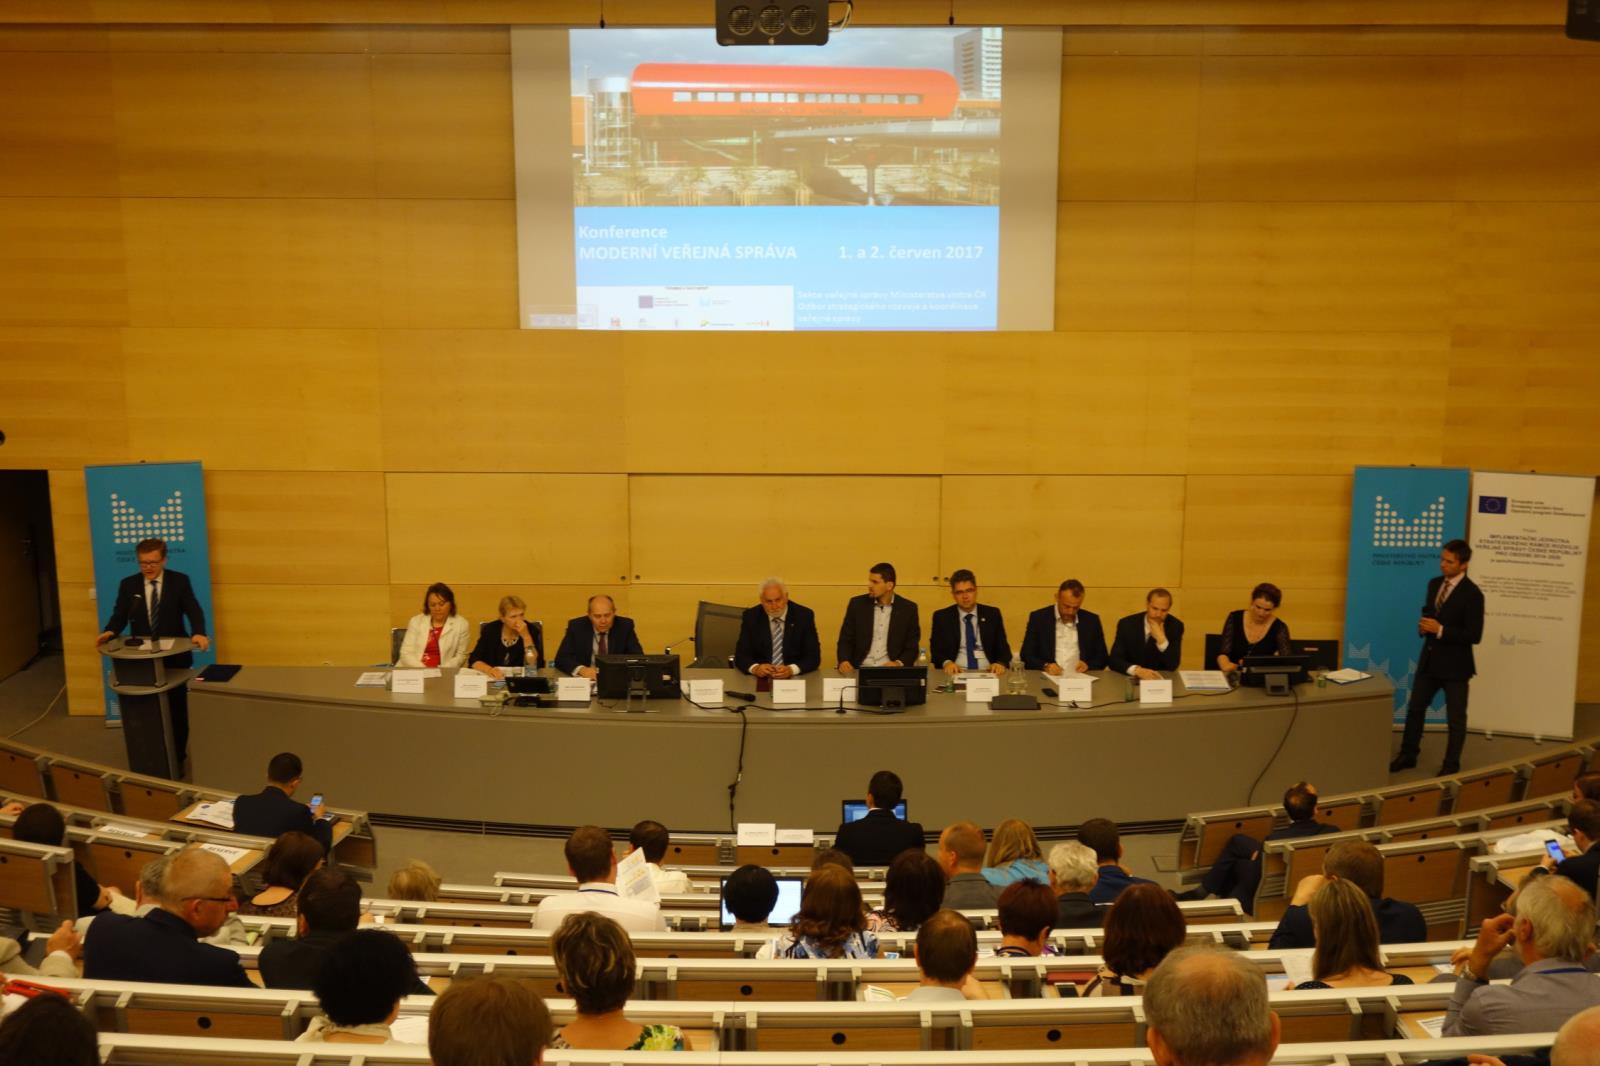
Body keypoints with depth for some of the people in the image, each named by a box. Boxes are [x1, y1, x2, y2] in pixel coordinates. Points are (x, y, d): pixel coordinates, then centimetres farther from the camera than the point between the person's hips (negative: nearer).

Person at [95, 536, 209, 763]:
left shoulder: (179, 581, -4)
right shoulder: (128, 585, 2)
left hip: (175, 657, -1)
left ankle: (177, 759, 20)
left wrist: (198, 633, -31)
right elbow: (120, 616, 0)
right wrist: (109, 632, -22)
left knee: (177, 710, 8)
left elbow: (194, 612, -12)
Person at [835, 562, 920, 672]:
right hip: (860, 670, 1)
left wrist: (899, 664, -16)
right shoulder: (857, 604, 3)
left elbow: (912, 647, 3)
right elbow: (846, 640, 5)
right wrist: (844, 661, -14)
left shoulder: (908, 609, 1)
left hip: (891, 671, -1)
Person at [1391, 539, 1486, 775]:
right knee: (1415, 708, 13)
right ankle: (1408, 755, 26)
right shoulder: (1434, 584, 5)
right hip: (1429, 658, 6)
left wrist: (1440, 630, -24)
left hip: (1455, 664, -6)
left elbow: (1474, 635, -19)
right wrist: (1423, 625, -3)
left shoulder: (1472, 593, -17)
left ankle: (1451, 764, 23)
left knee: (1455, 717, 9)